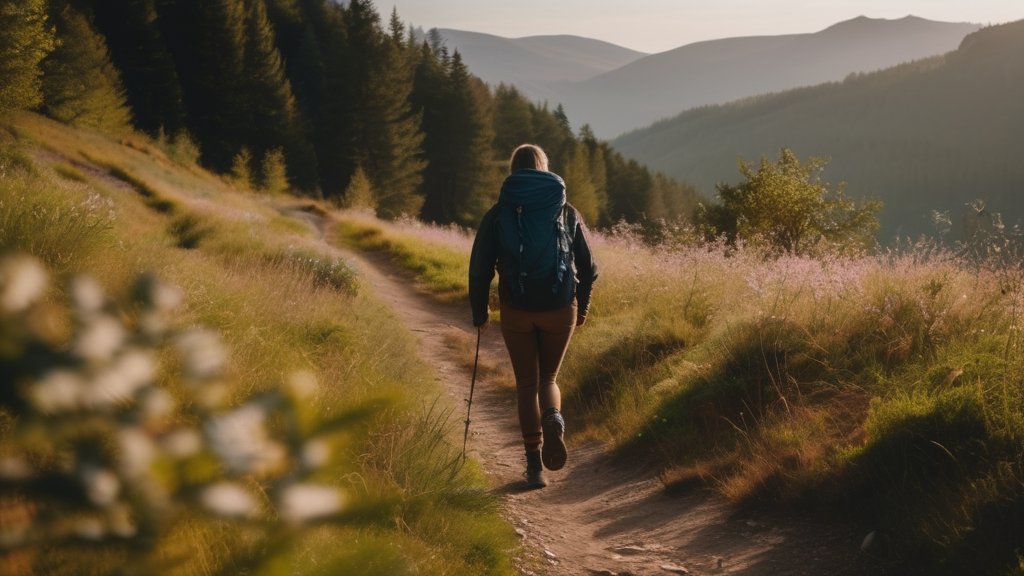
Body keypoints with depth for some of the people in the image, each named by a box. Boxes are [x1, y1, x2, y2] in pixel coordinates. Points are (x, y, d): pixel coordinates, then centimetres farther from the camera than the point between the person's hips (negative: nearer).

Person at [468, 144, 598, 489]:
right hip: (560, 310, 1)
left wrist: (479, 312, 10)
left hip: (516, 312, -1)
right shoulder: (567, 213, 2)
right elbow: (589, 267, 5)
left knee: (527, 385, 11)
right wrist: (582, 306, 20)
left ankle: (534, 463, 5)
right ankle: (553, 420, -16)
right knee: (548, 378, 17)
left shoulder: (498, 215, -2)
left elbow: (479, 269, -2)